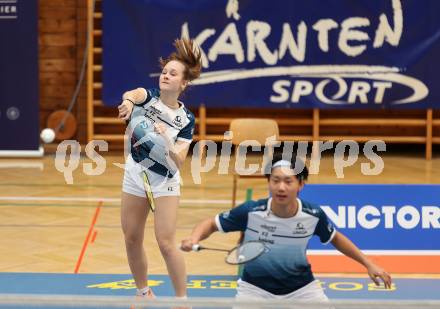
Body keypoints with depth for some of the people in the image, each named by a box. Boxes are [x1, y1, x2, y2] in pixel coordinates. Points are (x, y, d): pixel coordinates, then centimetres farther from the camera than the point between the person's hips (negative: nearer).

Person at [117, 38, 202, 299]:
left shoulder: (186, 119, -13)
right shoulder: (148, 96, -9)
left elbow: (178, 162, -18)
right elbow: (133, 94, -35)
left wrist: (167, 141, -37)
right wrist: (129, 100, -59)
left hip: (165, 181, -3)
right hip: (134, 176, 3)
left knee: (166, 242, -12)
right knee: (132, 239, 9)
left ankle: (183, 300, -2)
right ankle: (144, 293, 27)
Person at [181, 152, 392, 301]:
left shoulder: (313, 215, -15)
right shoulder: (250, 212, -22)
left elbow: (335, 238, 6)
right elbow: (210, 224, -8)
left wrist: (368, 264, 6)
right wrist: (194, 239, -30)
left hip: (301, 287, 2)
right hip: (255, 287, -2)